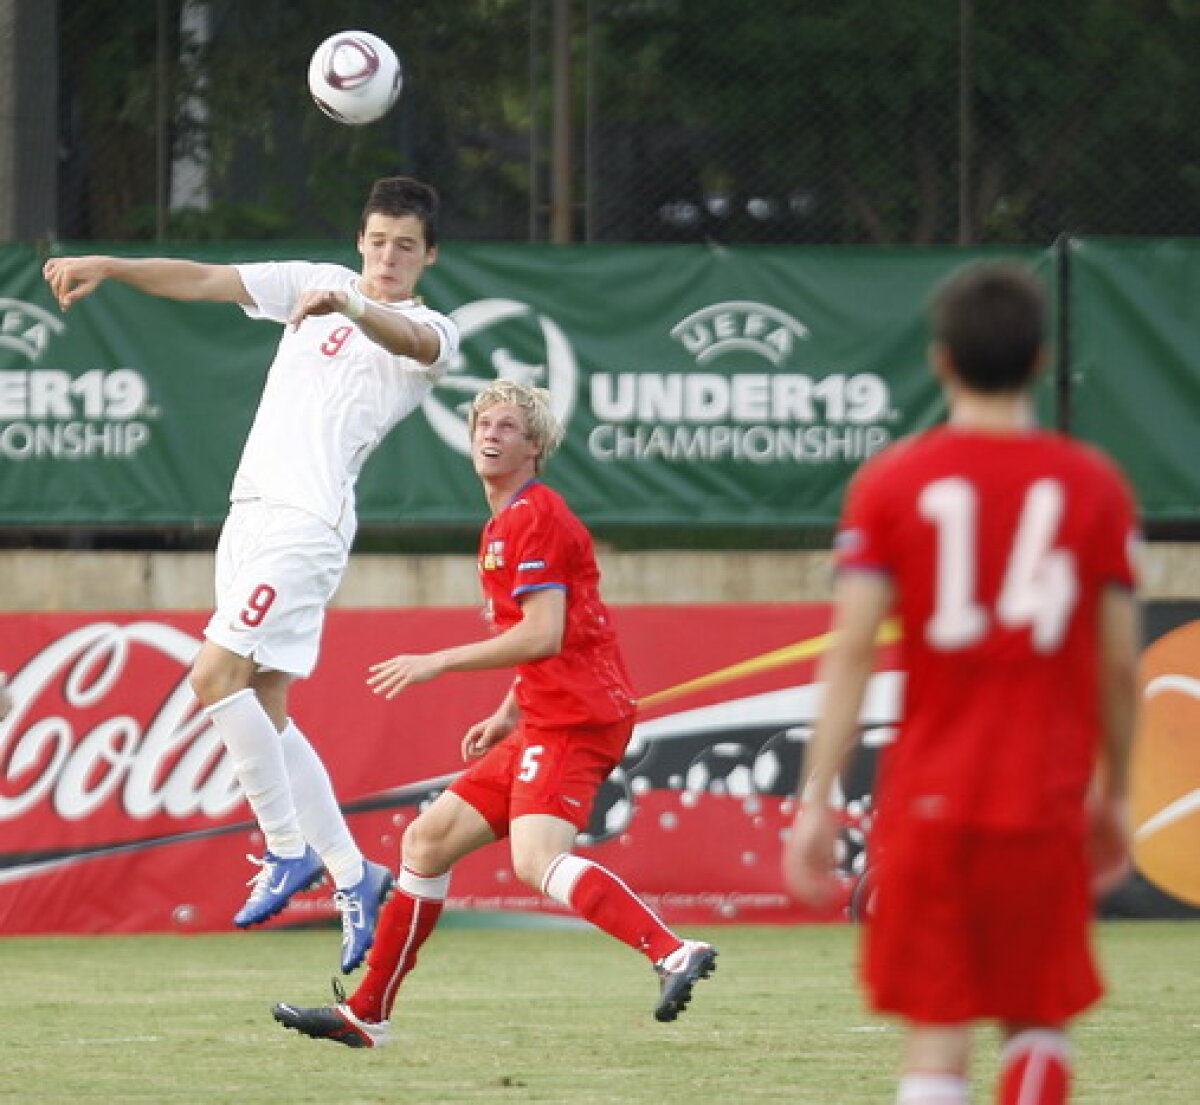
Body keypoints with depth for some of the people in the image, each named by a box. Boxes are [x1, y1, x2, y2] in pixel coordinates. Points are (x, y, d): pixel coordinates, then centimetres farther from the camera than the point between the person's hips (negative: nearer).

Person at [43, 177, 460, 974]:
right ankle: (351, 873, 12)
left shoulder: (432, 334, -1)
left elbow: (409, 339, -26)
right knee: (264, 712, 6)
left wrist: (347, 308, -47)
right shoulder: (319, 283, 16)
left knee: (217, 676, -19)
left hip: (307, 521, -7)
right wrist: (110, 268, -4)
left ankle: (291, 848, -10)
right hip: (251, 512, 7)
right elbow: (207, 281, 10)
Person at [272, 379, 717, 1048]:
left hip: (573, 718, -10)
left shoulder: (535, 516, -8)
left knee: (537, 859, -30)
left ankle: (673, 953, -43)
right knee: (427, 840, 14)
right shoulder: (503, 526, 23)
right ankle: (366, 1016, 21)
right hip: (545, 722, 10)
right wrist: (508, 714, 20)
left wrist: (438, 663, -11)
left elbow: (543, 635, -17)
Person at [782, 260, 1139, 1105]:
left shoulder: (891, 483, -1)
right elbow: (1120, 663, 4)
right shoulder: (1095, 485, 2)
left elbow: (852, 650, -6)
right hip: (1047, 804, 0)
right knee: (1039, 1023, 14)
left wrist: (817, 799, -4)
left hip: (926, 804, 0)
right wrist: (1115, 796, 16)